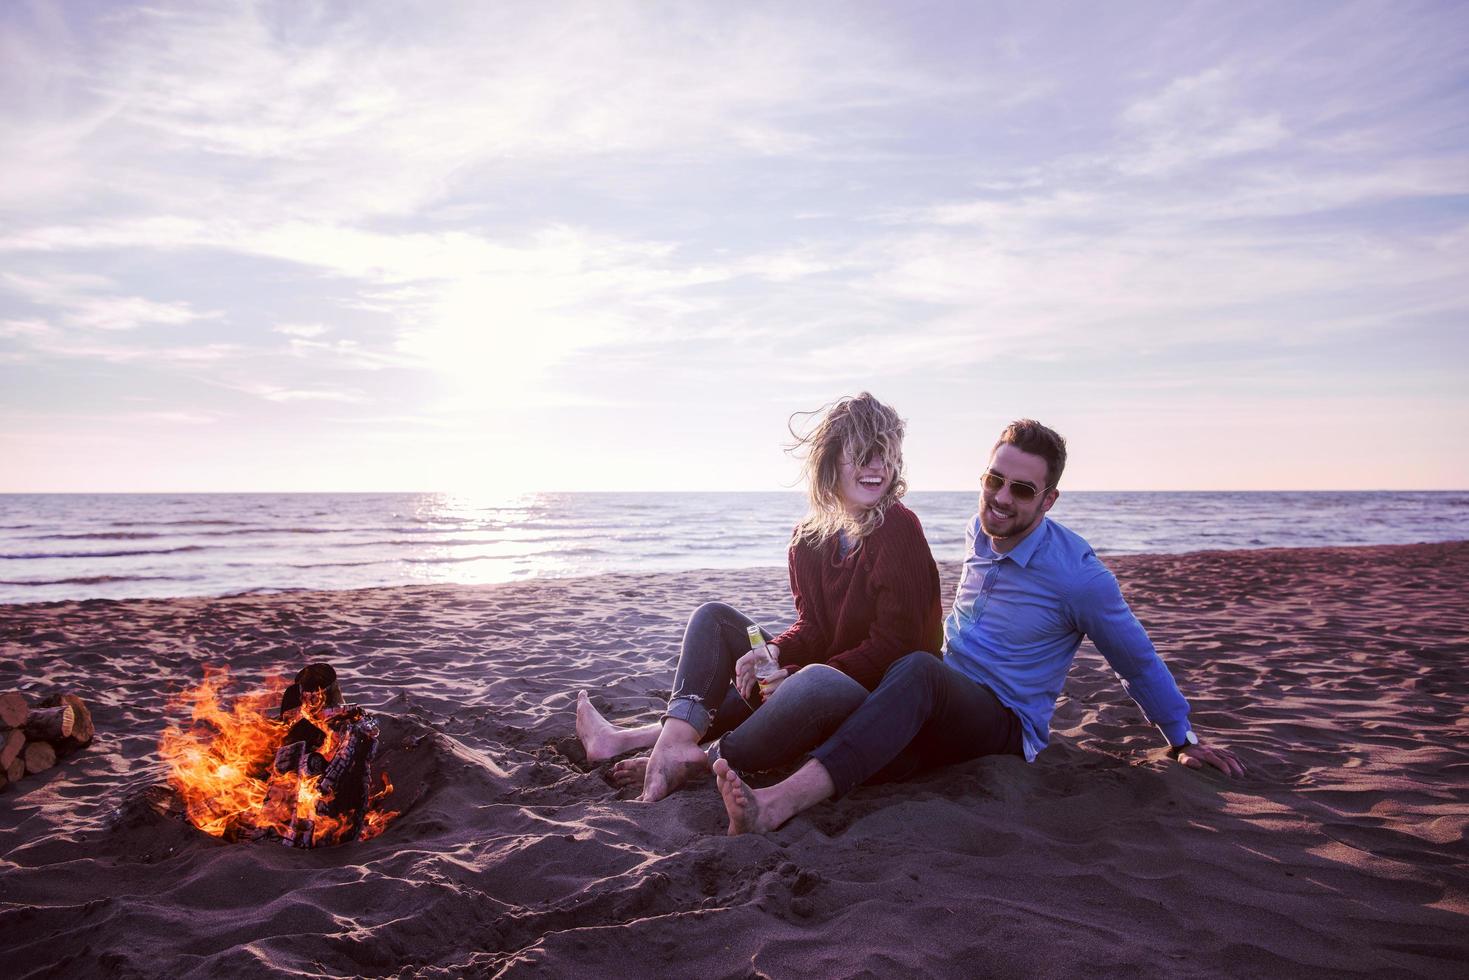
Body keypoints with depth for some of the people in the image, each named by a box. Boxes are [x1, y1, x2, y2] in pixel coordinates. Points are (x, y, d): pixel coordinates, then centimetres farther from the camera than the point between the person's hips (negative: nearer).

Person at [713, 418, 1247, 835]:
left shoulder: (1077, 573, -10)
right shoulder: (981, 532, 8)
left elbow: (1140, 664, 4)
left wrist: (1185, 740, 12)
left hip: (1007, 724, -7)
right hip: (944, 711, 7)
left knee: (918, 670, -39)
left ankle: (779, 803, -57)